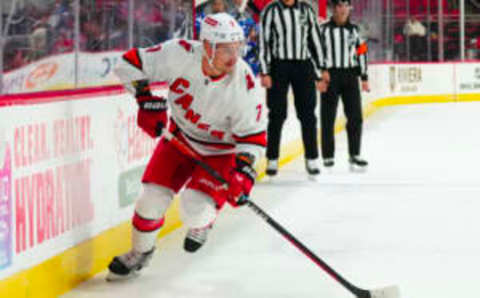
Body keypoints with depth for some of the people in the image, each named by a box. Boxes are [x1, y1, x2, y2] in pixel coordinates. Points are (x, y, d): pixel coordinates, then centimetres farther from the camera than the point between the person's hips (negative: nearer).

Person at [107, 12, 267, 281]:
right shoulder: (180, 55, -25)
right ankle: (140, 252, 25)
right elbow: (131, 64, -15)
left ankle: (203, 224, 22)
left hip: (221, 150, -2)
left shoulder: (244, 85, -28)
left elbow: (254, 135, -18)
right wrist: (146, 100, -25)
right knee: (153, 198, -4)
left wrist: (243, 172, -30)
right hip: (181, 138, 3)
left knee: (195, 210, -19)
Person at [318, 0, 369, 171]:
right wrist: (322, 70, -18)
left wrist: (364, 77, 13)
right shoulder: (324, 29, 0)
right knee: (328, 117, -1)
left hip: (350, 76, 4)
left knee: (355, 116, 0)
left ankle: (354, 155, 7)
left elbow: (361, 52, 15)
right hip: (330, 76, -4)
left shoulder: (353, 29, 13)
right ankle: (328, 157, 6)